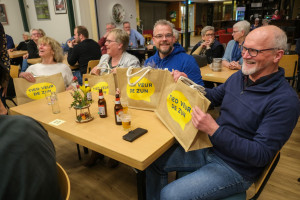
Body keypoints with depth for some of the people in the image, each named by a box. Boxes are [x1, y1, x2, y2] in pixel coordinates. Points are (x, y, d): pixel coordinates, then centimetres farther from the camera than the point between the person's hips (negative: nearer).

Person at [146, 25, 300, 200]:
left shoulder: (285, 100, -21)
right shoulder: (239, 76, 2)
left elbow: (261, 156, -24)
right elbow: (212, 96, 16)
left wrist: (214, 130, -34)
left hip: (236, 169, -7)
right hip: (210, 148, 7)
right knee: (155, 161, 4)